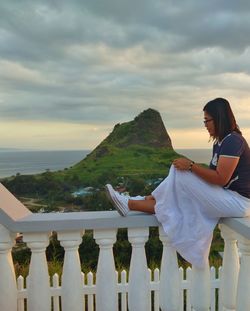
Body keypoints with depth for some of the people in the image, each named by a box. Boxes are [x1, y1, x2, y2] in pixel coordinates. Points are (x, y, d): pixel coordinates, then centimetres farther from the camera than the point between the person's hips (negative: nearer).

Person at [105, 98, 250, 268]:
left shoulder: (233, 141, -17)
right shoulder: (221, 142, 12)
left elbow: (221, 179, -24)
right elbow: (215, 173, 11)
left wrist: (191, 165, -21)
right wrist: (190, 167, -1)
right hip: (226, 196, 9)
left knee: (180, 175, -18)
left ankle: (131, 204, -10)